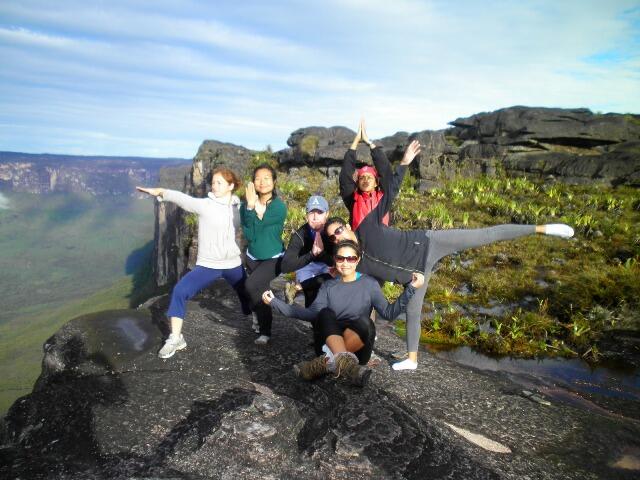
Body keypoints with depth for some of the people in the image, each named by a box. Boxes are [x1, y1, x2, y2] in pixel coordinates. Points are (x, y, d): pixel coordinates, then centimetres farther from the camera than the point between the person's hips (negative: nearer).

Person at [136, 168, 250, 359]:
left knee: (248, 294, 18)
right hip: (207, 265, -3)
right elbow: (183, 199, -32)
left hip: (233, 264, 3)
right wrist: (161, 192, -49)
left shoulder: (238, 207, -3)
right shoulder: (205, 204, -13)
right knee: (180, 291, -15)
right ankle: (175, 339, -3)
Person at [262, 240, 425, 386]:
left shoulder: (369, 283, 7)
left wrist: (411, 288, -13)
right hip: (329, 342, 1)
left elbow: (389, 312, -2)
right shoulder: (328, 286, 11)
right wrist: (275, 302, -7)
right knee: (325, 314, -28)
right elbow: (312, 313, -2)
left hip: (357, 347, -1)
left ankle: (325, 363, -36)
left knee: (365, 323, -32)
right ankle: (344, 362, -50)